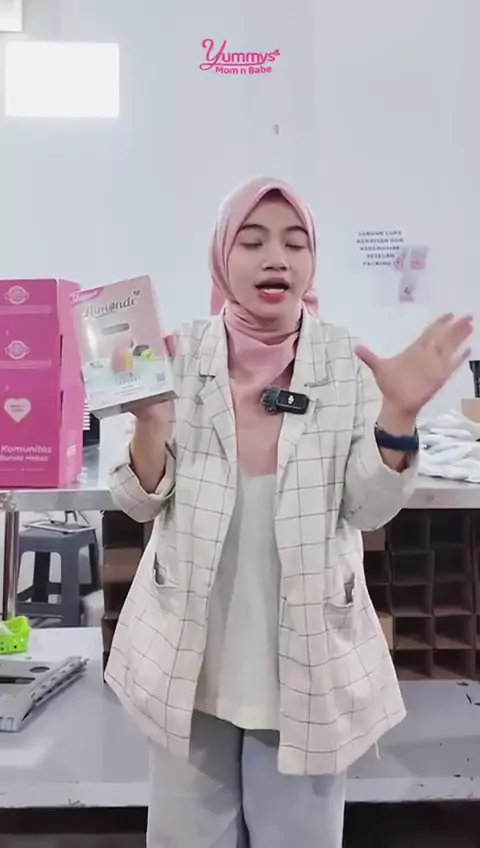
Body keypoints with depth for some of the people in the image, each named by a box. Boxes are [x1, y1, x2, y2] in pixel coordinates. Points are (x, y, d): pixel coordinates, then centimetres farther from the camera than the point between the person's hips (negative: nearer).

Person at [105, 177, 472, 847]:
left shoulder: (346, 363, -5)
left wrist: (398, 415, -24)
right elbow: (142, 503, -4)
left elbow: (370, 510, -7)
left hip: (308, 655, 0)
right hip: (191, 652, 1)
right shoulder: (181, 356, -5)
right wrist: (150, 420, -23)